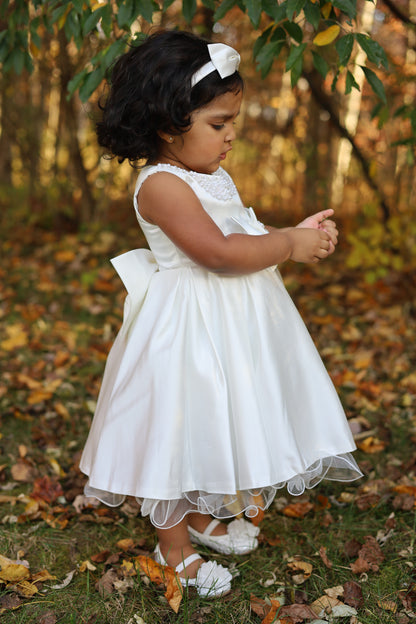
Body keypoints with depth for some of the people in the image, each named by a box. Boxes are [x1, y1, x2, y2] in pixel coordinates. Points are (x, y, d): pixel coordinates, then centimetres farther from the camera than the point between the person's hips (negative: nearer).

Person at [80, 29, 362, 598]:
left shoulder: (209, 176, 10)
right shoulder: (161, 185, -22)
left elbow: (243, 236, 16)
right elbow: (219, 252, -29)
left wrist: (297, 234, 1)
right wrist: (290, 245, -19)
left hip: (233, 322, 10)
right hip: (187, 330, -10)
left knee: (215, 423, 21)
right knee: (180, 430, 5)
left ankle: (202, 517, 42)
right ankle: (174, 546, 25)